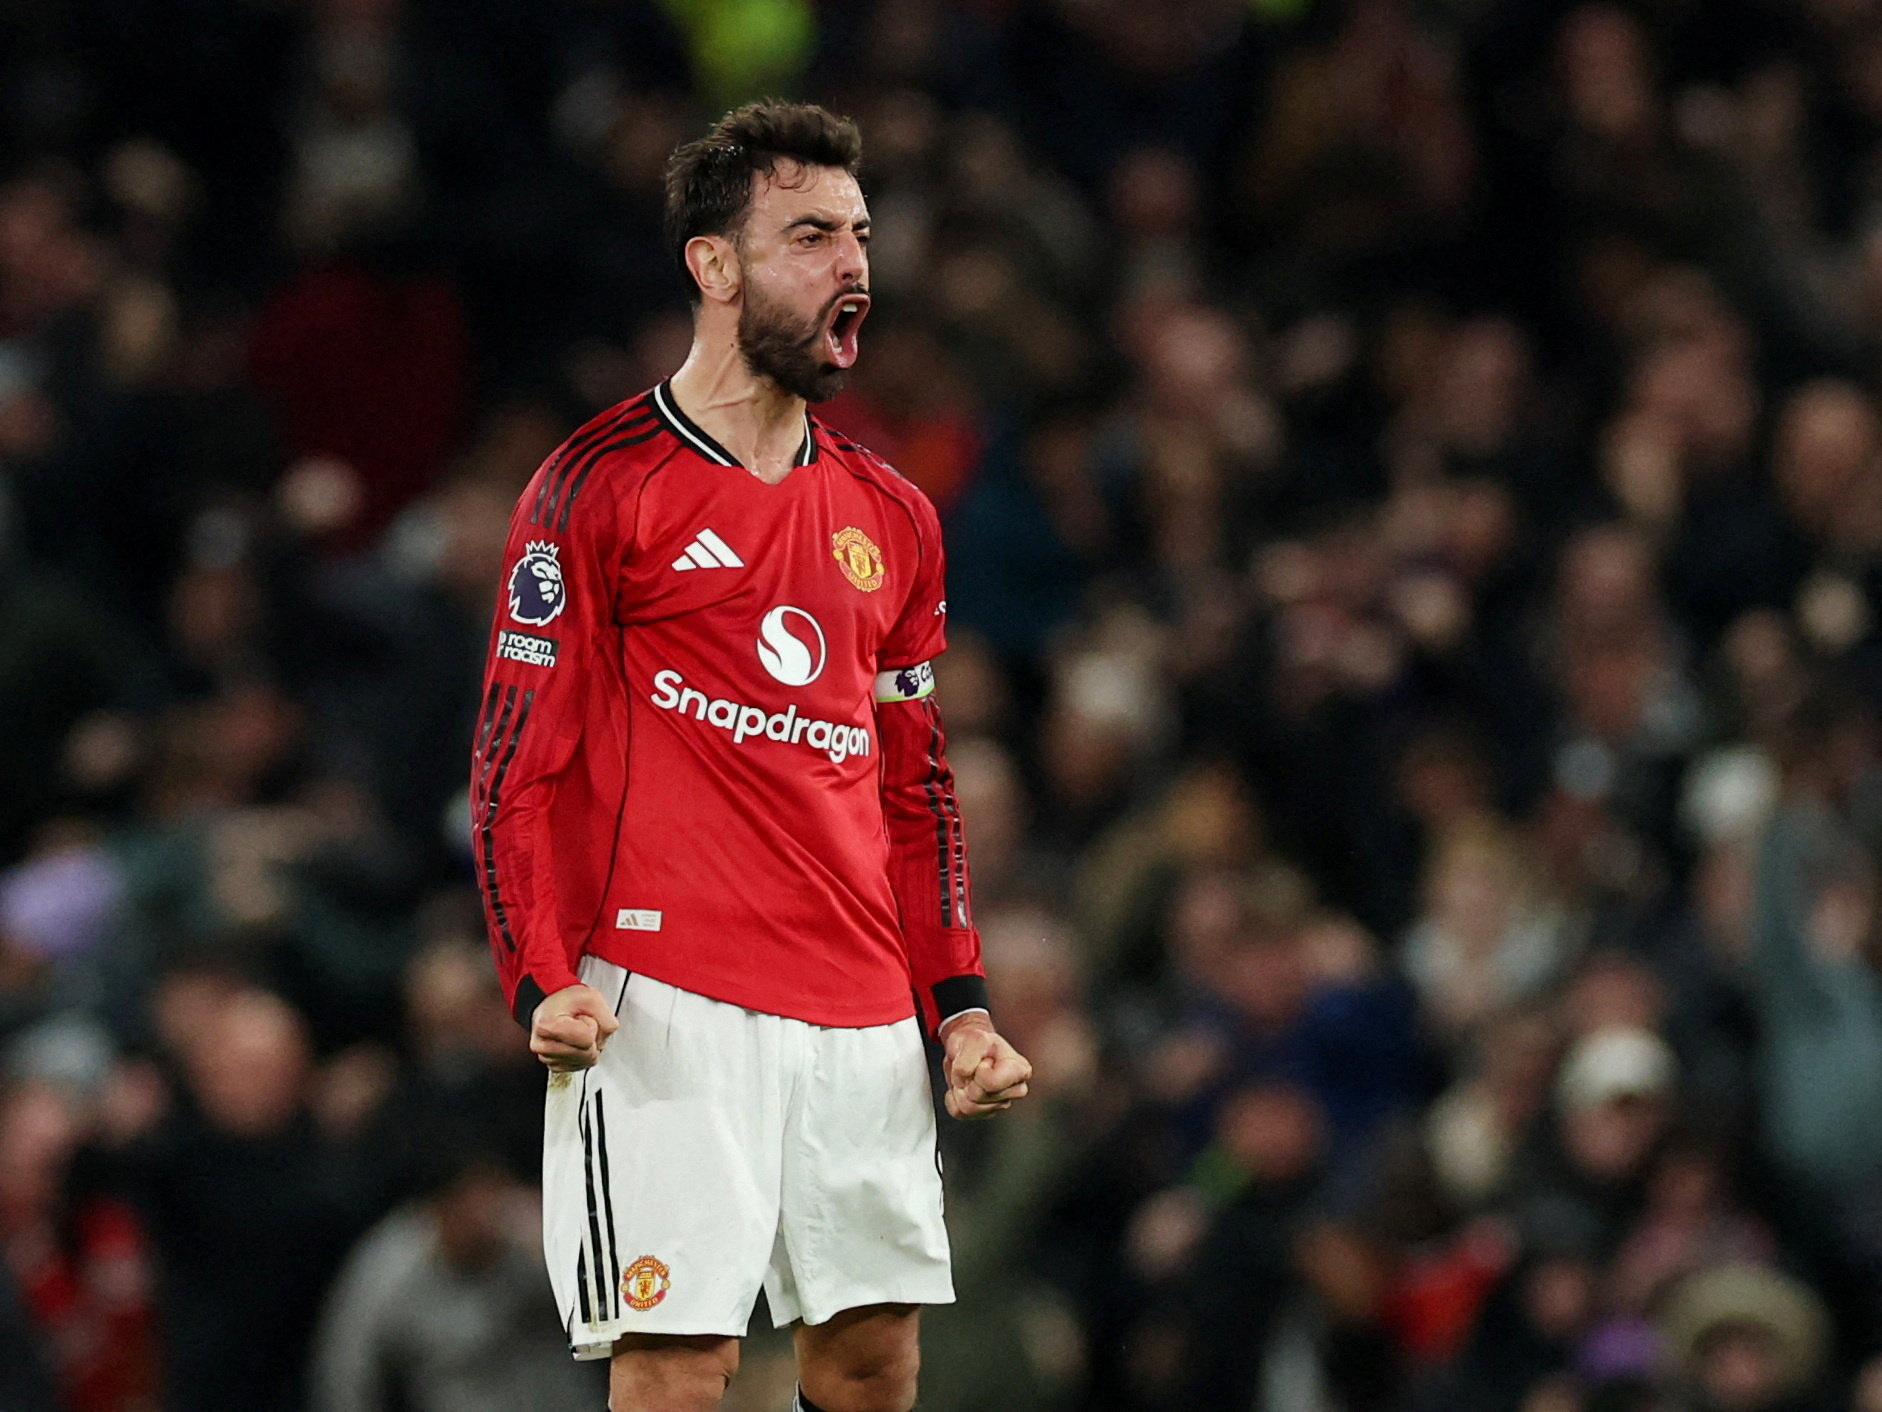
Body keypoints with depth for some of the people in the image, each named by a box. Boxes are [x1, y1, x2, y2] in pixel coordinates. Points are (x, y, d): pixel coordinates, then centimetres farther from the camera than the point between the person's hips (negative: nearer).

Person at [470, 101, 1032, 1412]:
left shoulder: (892, 517, 16)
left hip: (865, 1024, 6)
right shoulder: (599, 488, -2)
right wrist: (546, 982, -16)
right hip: (668, 1002, -6)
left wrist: (959, 1004, 11)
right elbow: (517, 765, -4)